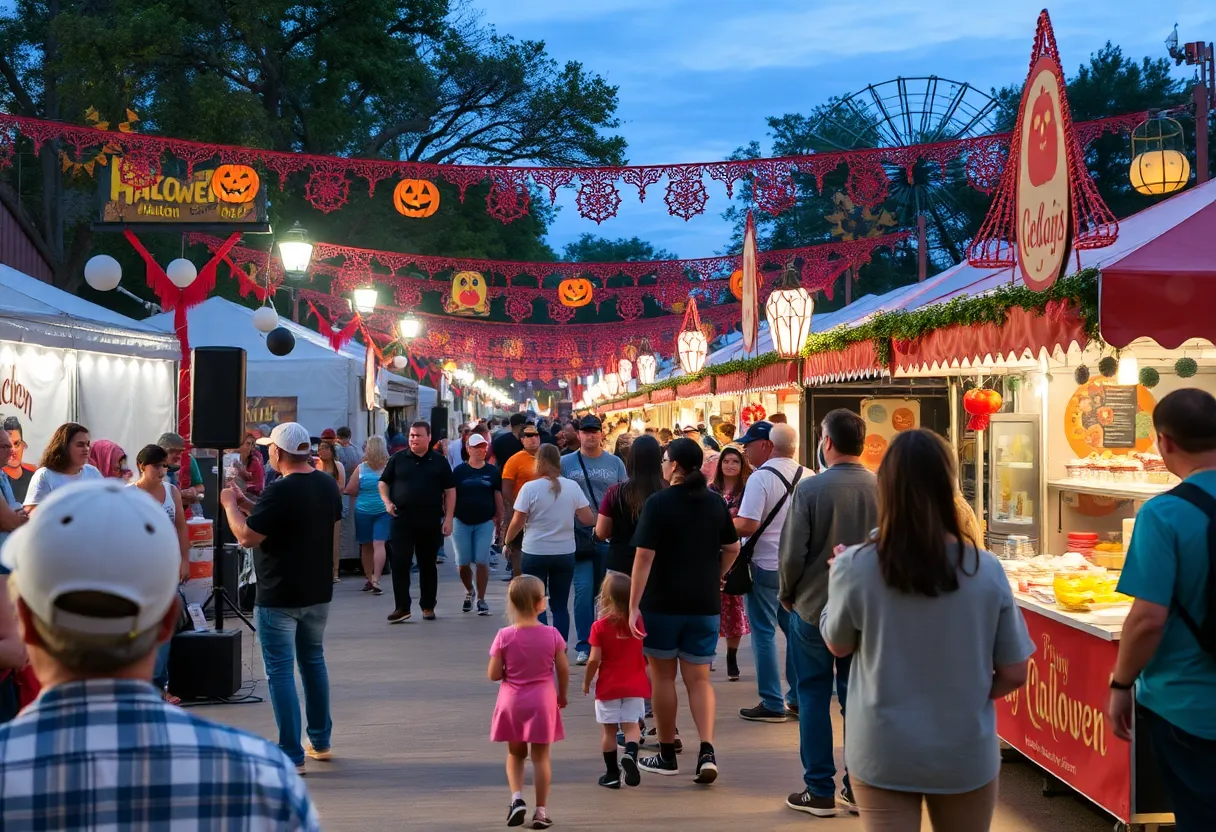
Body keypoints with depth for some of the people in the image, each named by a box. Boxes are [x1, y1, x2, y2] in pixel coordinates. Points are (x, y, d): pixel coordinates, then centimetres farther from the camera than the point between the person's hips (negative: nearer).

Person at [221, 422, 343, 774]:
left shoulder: (281, 491, -22)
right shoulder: (328, 485, 4)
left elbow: (247, 536, -20)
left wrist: (231, 505, -3)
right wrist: (248, 505, 16)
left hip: (279, 597, -8)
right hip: (318, 591, 8)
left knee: (280, 670, -1)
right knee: (313, 660, 21)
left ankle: (292, 755, -1)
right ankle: (320, 742, 28)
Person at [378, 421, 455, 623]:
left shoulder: (439, 462, 5)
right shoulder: (398, 459, 6)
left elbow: (450, 491, 5)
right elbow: (383, 482, 13)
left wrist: (448, 518, -3)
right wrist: (387, 503, -5)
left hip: (430, 522, 0)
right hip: (402, 521, 0)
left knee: (428, 565, 8)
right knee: (400, 563, -5)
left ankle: (428, 606, 18)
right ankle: (401, 607, -2)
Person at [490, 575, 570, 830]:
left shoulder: (504, 636, -11)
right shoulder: (552, 635, -11)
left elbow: (493, 675, -9)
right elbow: (563, 670, -5)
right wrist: (562, 695, 12)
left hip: (512, 703, 1)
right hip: (542, 701, -1)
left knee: (515, 754, 20)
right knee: (540, 756, 8)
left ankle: (517, 797, 3)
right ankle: (541, 811, 9)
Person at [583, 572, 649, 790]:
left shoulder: (600, 626, -11)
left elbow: (594, 660, -12)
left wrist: (587, 681, 3)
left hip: (607, 686, -2)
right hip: (635, 686, 2)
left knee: (609, 730, 8)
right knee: (632, 725, 3)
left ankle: (612, 774, 12)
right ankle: (631, 753, -27)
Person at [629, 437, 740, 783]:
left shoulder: (658, 503, -11)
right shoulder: (715, 502, 4)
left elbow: (644, 557, -16)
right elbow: (732, 549, 12)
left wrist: (633, 605, -16)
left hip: (662, 602, -4)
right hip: (705, 603, 4)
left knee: (663, 676, 10)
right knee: (699, 679, 8)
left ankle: (667, 755, 18)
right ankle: (707, 751, -9)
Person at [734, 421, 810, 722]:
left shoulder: (761, 477, -15)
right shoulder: (808, 477, 3)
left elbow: (747, 526, -21)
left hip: (767, 566, -6)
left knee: (764, 633, 2)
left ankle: (772, 705, 3)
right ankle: (798, 700, 18)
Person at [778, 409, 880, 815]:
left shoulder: (810, 488, -15)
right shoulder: (883, 490, -6)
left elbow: (792, 553, -13)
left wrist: (787, 595, 5)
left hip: (813, 608, -3)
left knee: (814, 696, 8)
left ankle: (820, 790, 12)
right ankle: (858, 787, 18)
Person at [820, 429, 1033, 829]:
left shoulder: (855, 567, -15)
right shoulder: (986, 570, -12)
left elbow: (838, 645, 3)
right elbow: (1014, 674, -5)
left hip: (882, 753, -1)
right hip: (966, 753, 2)